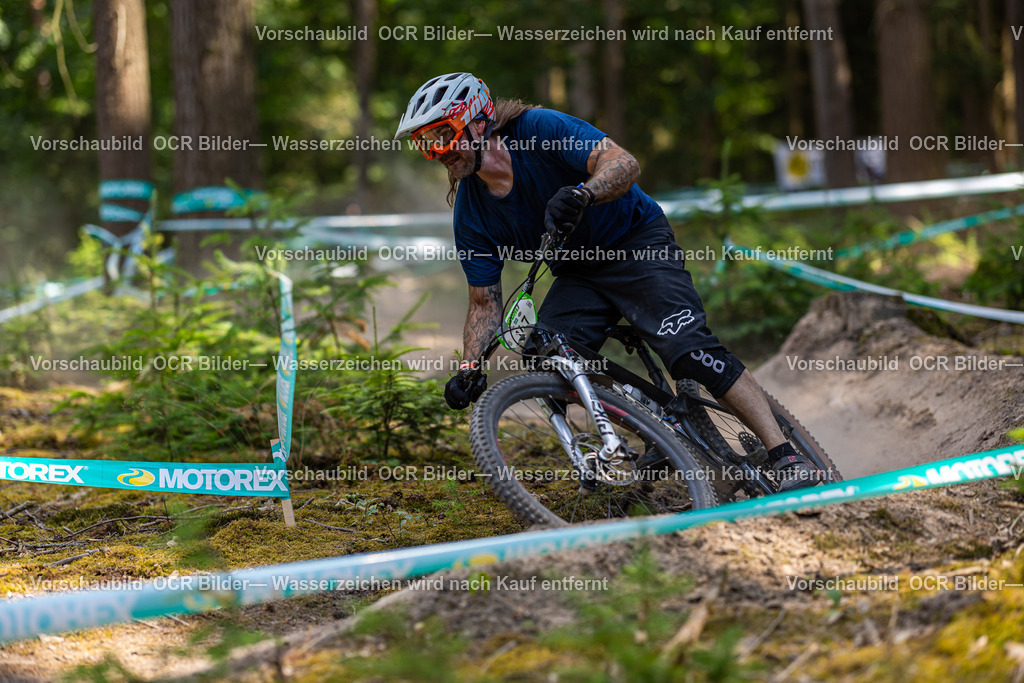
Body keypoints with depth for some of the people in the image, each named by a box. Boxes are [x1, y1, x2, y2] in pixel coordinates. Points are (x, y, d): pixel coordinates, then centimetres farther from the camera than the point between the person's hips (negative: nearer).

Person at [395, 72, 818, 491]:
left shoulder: (541, 130, -22)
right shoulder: (470, 214, -8)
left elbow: (624, 164, -32)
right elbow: (485, 303, -3)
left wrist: (584, 193, -53)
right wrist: (469, 368, -19)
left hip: (637, 241, -6)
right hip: (577, 276, 6)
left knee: (687, 347, -25)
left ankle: (786, 456, -25)